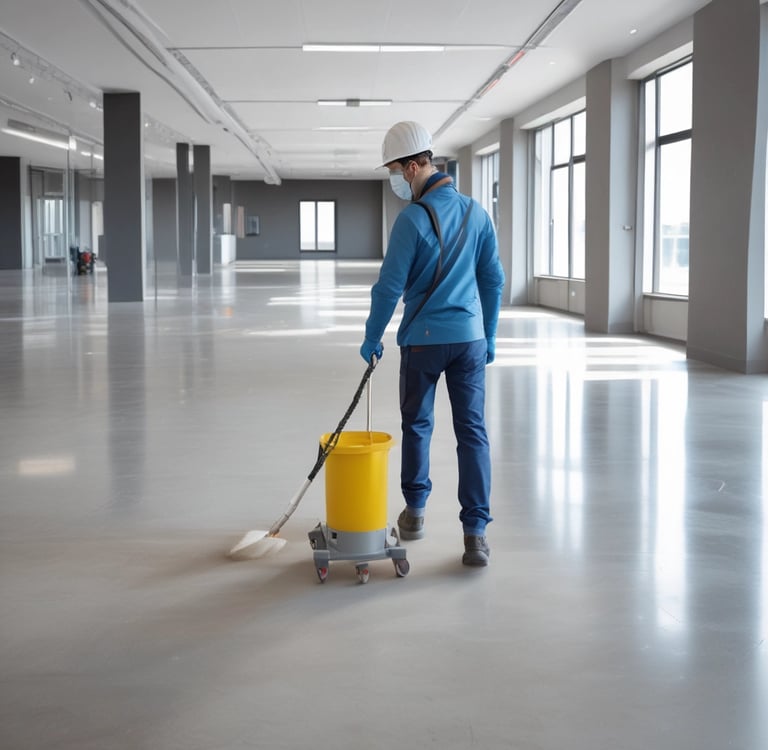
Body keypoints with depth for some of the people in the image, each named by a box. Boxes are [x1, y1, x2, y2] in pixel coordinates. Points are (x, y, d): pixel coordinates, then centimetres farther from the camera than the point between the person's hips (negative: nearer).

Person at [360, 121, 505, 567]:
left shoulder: (413, 219, -13)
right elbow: (494, 280, 9)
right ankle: (476, 532, -1)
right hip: (470, 338, 4)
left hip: (423, 340, -4)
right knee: (473, 431, 3)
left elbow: (389, 287, -11)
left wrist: (372, 338, 2)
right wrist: (489, 337, 18)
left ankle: (415, 511, 28)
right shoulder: (477, 212, 4)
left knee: (417, 425, 15)